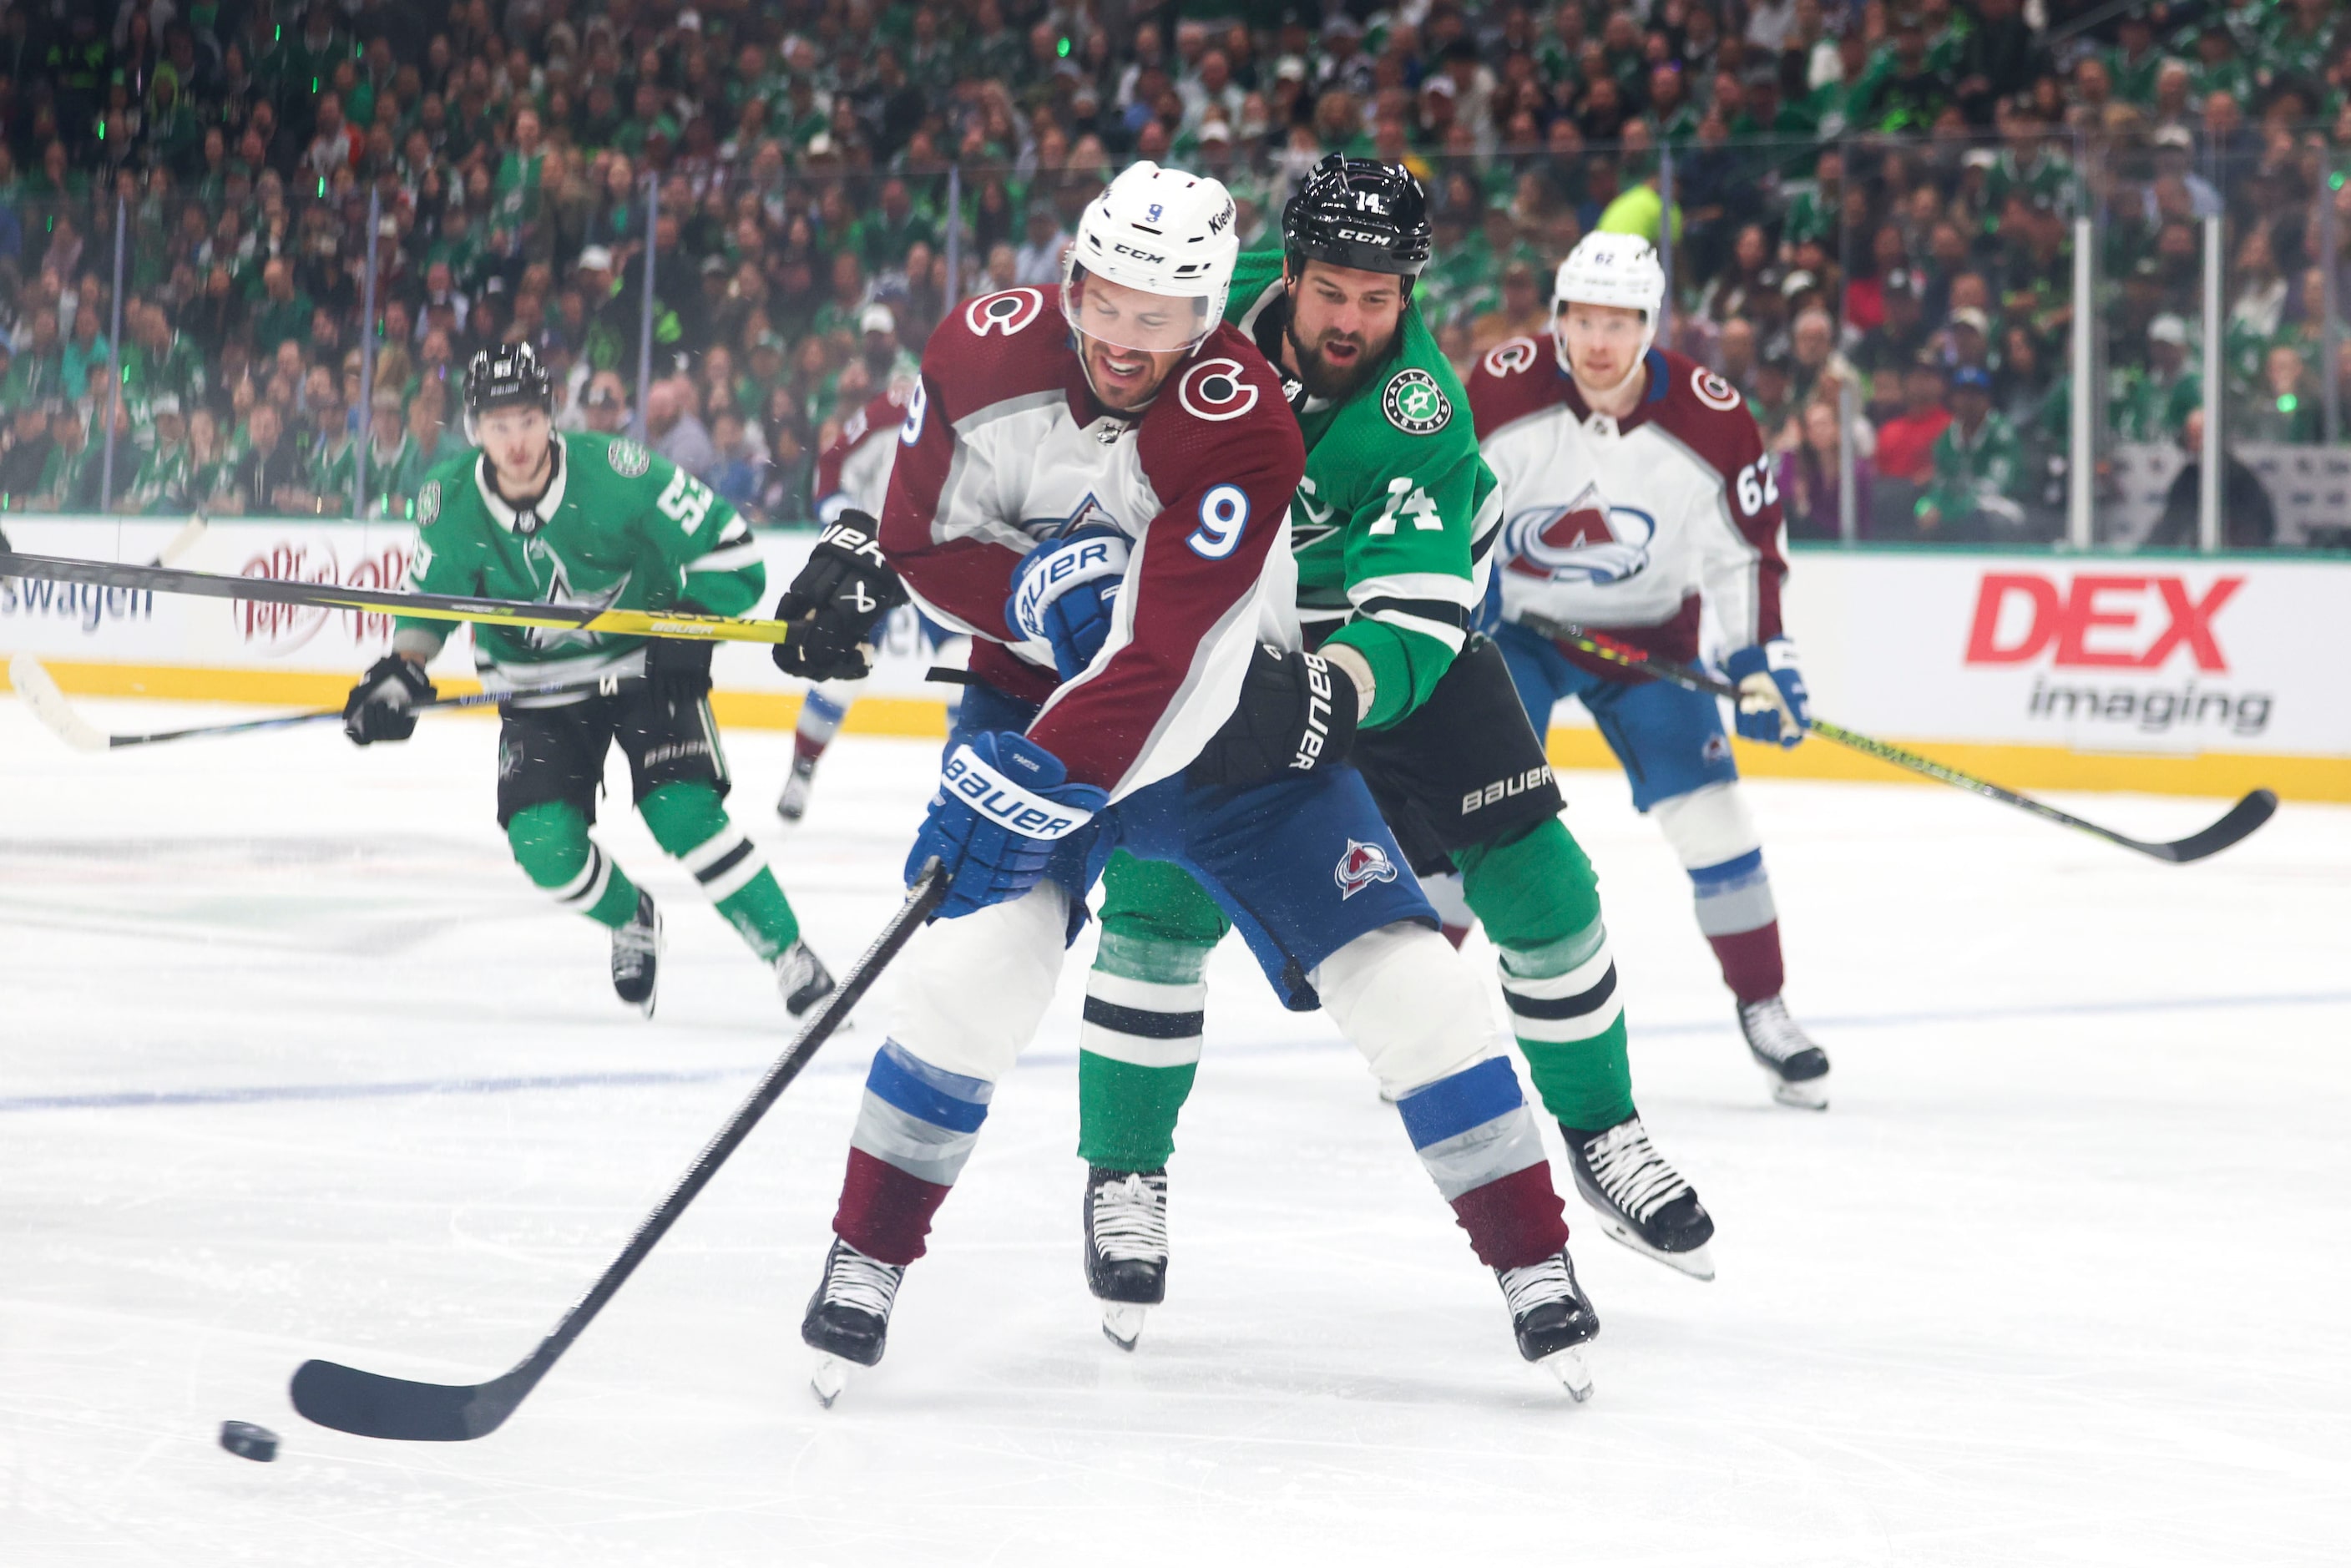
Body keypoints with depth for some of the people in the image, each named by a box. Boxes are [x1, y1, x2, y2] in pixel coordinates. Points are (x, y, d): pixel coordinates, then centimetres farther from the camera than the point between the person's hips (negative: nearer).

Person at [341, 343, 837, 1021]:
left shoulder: (615, 474, -24)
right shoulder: (449, 503, -13)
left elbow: (728, 543, -15)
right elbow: (432, 593, 3)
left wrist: (691, 629, -23)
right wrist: (400, 671, -12)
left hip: (644, 666, -3)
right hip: (539, 693, 3)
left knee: (684, 815, -22)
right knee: (543, 843, -14)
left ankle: (793, 959, -10)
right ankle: (630, 920, 20)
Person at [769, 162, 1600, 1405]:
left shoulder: (1239, 429, -27)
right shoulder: (987, 355, -15)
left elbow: (1157, 664, -33)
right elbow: (926, 546, -7)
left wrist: (1040, 783, -42)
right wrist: (1042, 589, -25)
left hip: (1225, 726, -1)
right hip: (1032, 691, 1)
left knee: (1400, 975, -8)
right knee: (981, 962, -21)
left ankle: (1532, 1260, 5)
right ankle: (866, 1259, -5)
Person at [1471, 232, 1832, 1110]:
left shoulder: (1709, 420, -18)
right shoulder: (1503, 390, -21)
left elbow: (1745, 549, -7)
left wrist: (1762, 661, -13)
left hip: (1645, 632, 1)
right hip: (1509, 621, -1)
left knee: (1707, 809, -7)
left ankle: (1763, 1010, 8)